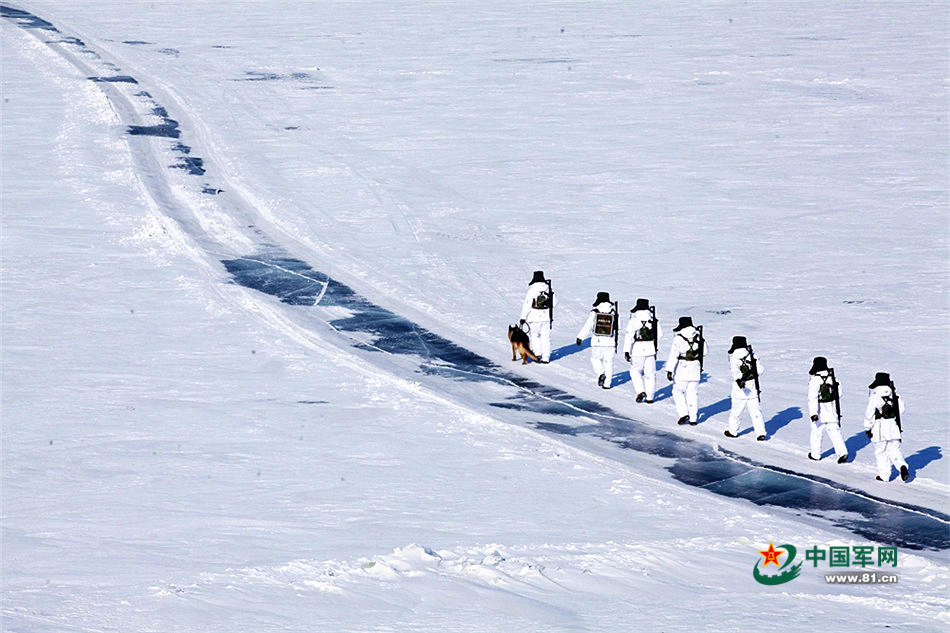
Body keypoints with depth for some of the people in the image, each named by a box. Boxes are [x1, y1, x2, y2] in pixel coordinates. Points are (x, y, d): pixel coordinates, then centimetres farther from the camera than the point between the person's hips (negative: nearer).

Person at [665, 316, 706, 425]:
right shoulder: (698, 336, 2)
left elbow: (673, 355, -17)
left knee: (678, 392, 9)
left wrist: (669, 370, -17)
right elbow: (704, 352, 9)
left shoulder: (679, 338, -12)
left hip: (682, 370, -4)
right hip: (695, 370, 4)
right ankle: (693, 419, 12)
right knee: (693, 393, 11)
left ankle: (683, 413, -5)